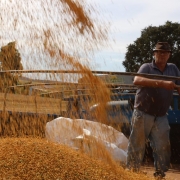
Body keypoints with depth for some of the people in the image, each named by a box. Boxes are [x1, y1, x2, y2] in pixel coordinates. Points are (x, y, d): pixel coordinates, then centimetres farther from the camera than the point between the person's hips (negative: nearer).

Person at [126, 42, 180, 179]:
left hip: (161, 117, 4)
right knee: (137, 146, 3)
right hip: (142, 114, -4)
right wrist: (162, 83, -37)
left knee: (163, 147, 4)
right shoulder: (147, 67, -8)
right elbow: (137, 80, -29)